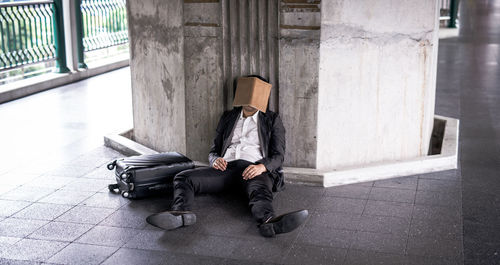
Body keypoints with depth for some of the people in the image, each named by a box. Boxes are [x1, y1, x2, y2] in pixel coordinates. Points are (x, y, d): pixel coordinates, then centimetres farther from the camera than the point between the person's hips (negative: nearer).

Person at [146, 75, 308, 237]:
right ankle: (181, 214, -49)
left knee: (260, 191, -40)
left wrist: (262, 167, -18)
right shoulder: (227, 118, 26)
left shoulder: (272, 120, 17)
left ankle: (268, 223, -70)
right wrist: (215, 160, -4)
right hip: (226, 168, 4)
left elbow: (278, 156, 6)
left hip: (253, 169, -3)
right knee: (183, 178, -21)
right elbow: (213, 150, 24)